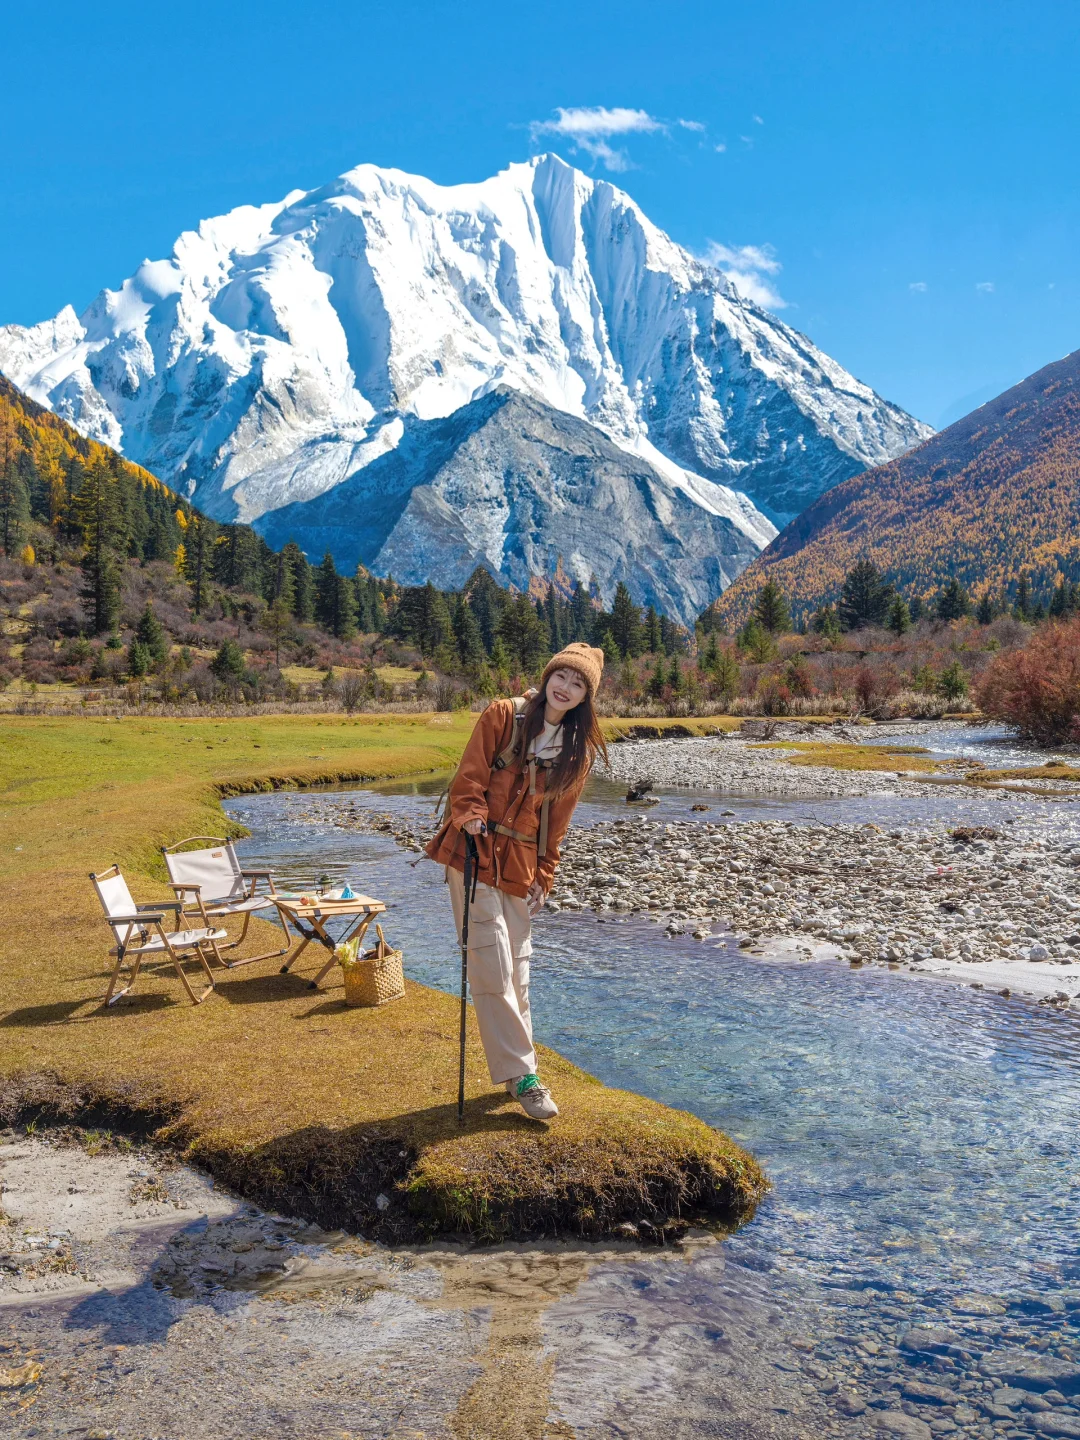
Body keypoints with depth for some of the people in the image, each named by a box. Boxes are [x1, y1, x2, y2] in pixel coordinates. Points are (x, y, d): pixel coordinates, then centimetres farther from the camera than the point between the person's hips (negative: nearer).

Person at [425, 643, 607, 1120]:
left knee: (517, 969, 11)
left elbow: (557, 819, 10)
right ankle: (521, 1074, 3)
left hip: (521, 863, 4)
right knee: (492, 969, -6)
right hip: (476, 851, -4)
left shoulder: (580, 750, 6)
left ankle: (513, 1064, 27)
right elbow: (470, 776, -5)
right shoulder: (502, 716, -5)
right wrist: (472, 816, -21)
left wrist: (543, 875, 9)